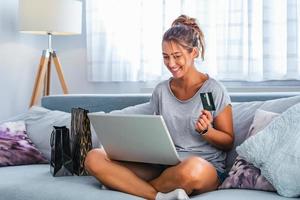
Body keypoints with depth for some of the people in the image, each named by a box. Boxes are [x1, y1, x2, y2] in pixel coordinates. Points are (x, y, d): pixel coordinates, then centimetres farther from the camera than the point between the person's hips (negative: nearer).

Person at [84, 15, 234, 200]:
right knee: (94, 158, -16)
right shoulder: (161, 90, 12)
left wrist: (206, 131, -16)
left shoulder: (214, 90, -2)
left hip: (206, 166, -4)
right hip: (163, 164, 4)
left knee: (193, 168, -45)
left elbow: (228, 142, 3)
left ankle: (130, 185, -15)